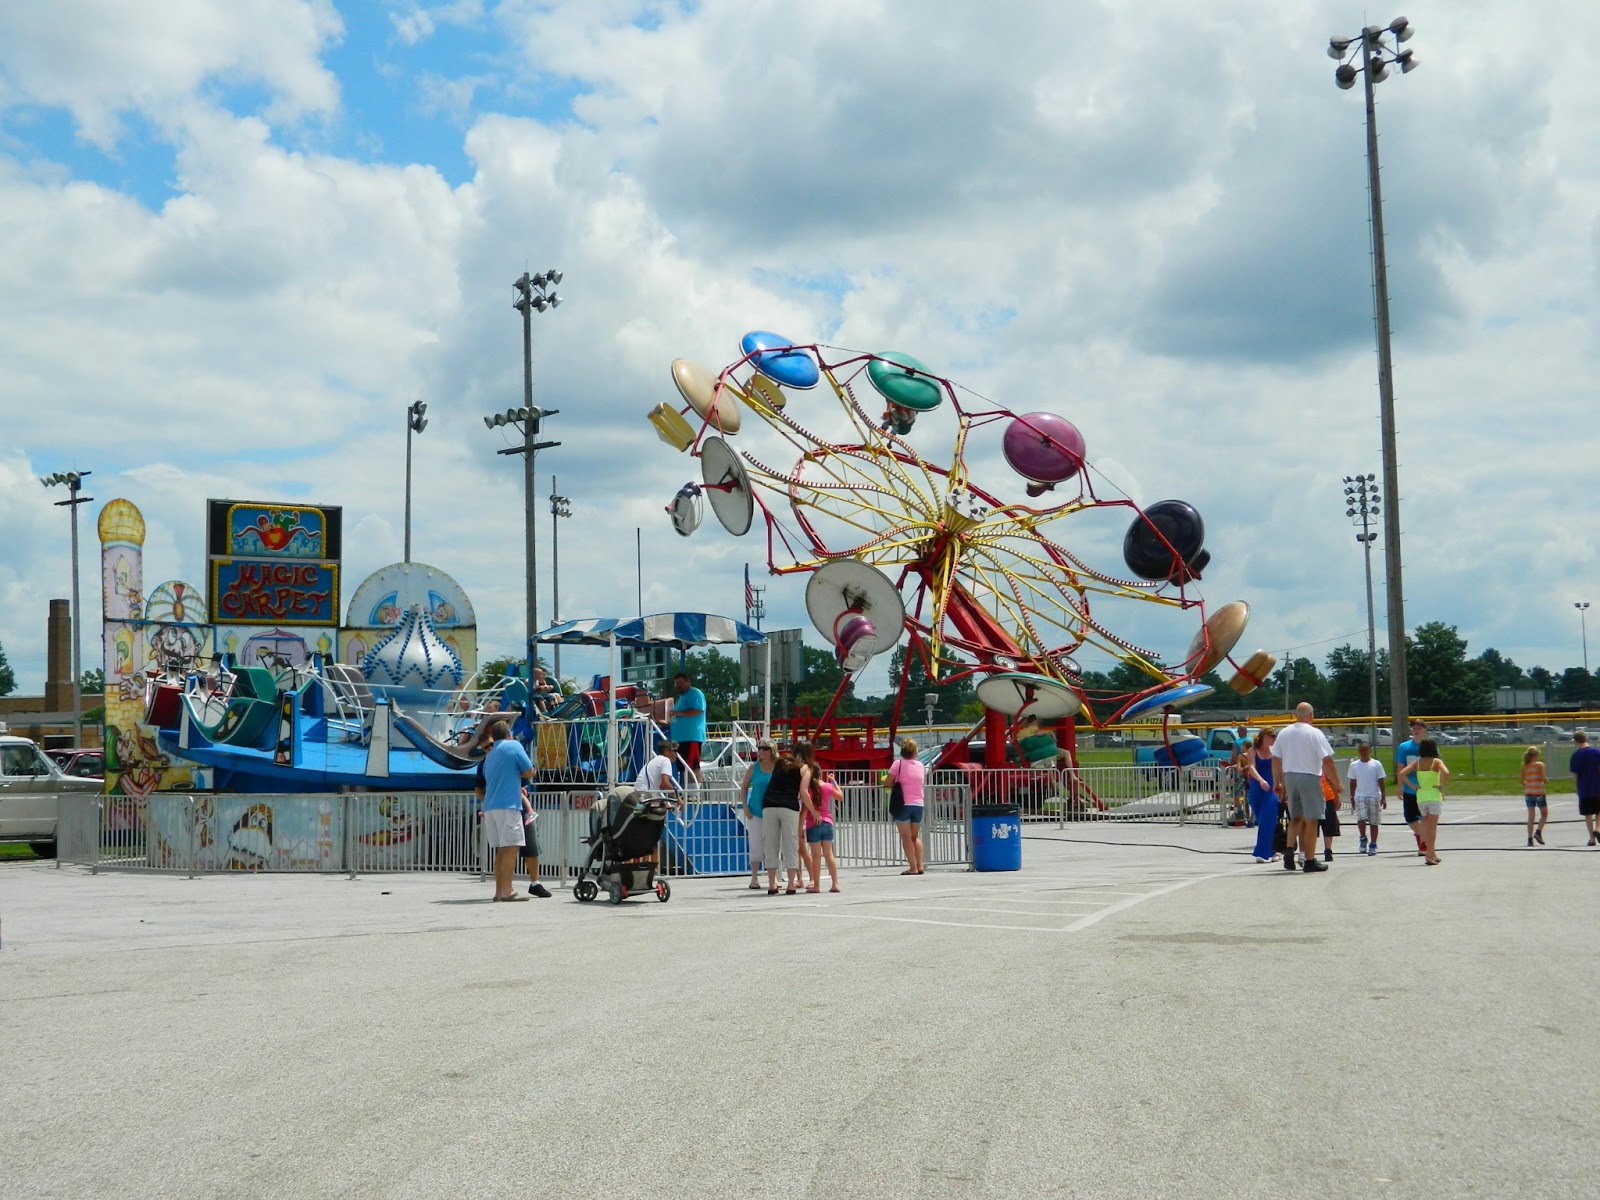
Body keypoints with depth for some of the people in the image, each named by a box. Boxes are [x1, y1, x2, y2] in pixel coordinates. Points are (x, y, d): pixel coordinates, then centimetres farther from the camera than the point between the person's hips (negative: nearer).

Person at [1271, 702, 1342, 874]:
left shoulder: (1284, 733, 6)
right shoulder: (1315, 733, -9)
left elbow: (1276, 760, 9)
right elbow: (1327, 761, -12)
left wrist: (1279, 783, 18)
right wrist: (1337, 783, -4)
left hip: (1289, 777, 5)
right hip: (1309, 778, -5)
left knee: (1296, 817, 18)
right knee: (1311, 820, 3)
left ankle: (1289, 850, -1)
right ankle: (1309, 861, 5)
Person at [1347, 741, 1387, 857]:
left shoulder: (1376, 764, 0)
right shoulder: (1354, 765, 5)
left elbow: (1381, 781, 2)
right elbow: (1353, 782, 10)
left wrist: (1383, 797, -2)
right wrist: (1352, 797, 7)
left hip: (1374, 796, -1)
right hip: (1360, 796, 1)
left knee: (1373, 822, 4)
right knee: (1361, 819, -16)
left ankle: (1373, 845, 13)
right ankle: (1363, 839, 7)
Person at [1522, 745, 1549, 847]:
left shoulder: (1524, 766, 4)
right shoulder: (1540, 764, -8)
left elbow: (1522, 781, 3)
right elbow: (1544, 779, -14)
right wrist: (1547, 782, 8)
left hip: (1528, 793, 4)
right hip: (1539, 792, -4)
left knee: (1531, 816, 6)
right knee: (1544, 814, 14)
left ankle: (1530, 838, 0)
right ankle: (1538, 832, -4)